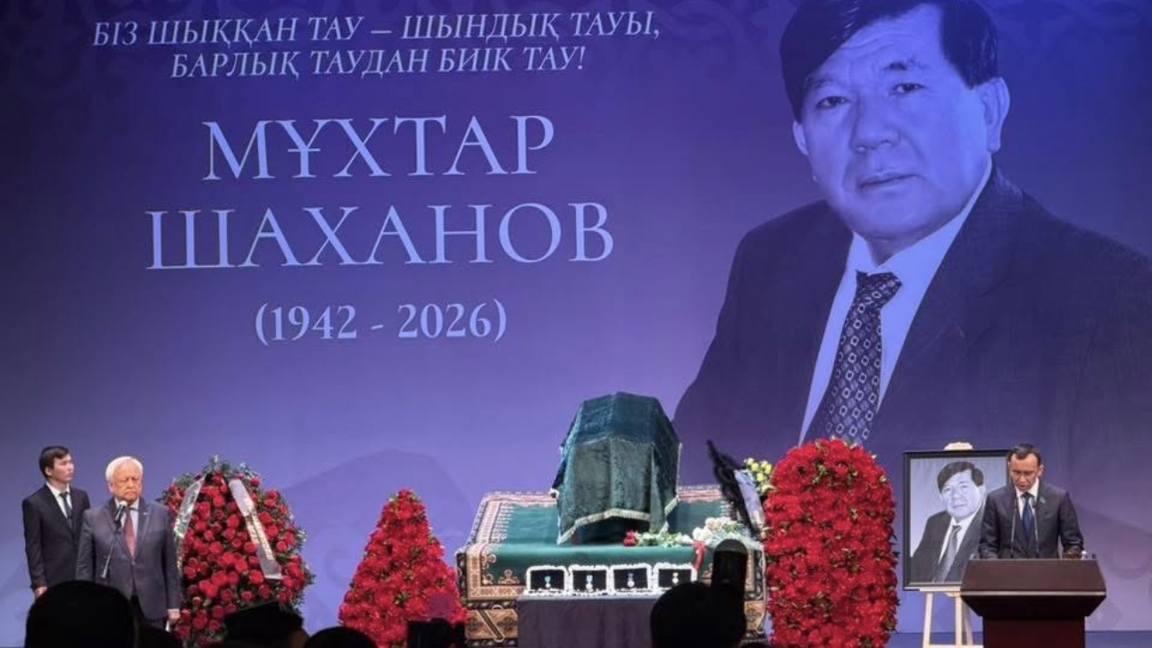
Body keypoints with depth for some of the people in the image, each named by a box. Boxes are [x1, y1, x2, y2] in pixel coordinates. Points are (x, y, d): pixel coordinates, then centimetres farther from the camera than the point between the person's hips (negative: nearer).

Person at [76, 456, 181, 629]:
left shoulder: (160, 514, 8)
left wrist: (173, 605, 5)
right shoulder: (94, 518, 4)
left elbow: (170, 564, 9)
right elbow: (84, 568, 5)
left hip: (151, 609, 1)